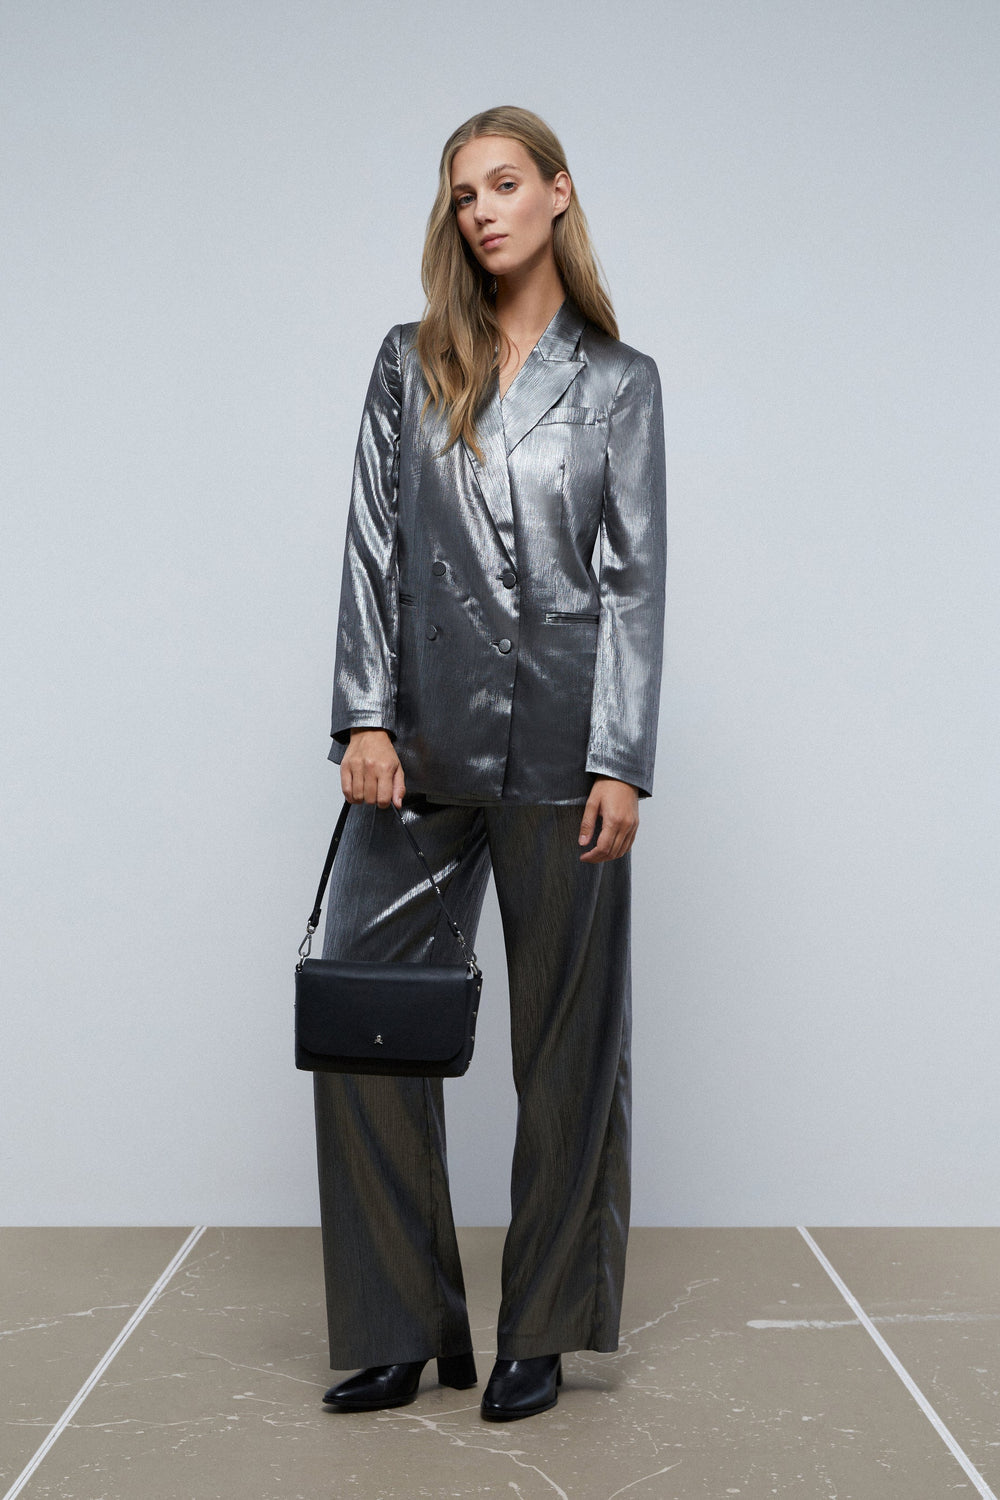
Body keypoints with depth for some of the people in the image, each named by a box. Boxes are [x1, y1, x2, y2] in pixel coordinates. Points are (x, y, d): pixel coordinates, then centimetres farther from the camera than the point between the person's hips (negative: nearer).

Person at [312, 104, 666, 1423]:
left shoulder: (619, 382, 7)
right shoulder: (411, 364, 12)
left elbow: (635, 576, 0)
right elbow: (374, 545, 5)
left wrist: (622, 764, -9)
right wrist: (365, 717, -6)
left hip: (560, 751, -2)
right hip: (424, 742, 2)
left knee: (566, 1042, 4)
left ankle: (539, 1337, 18)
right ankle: (405, 1331, 13)